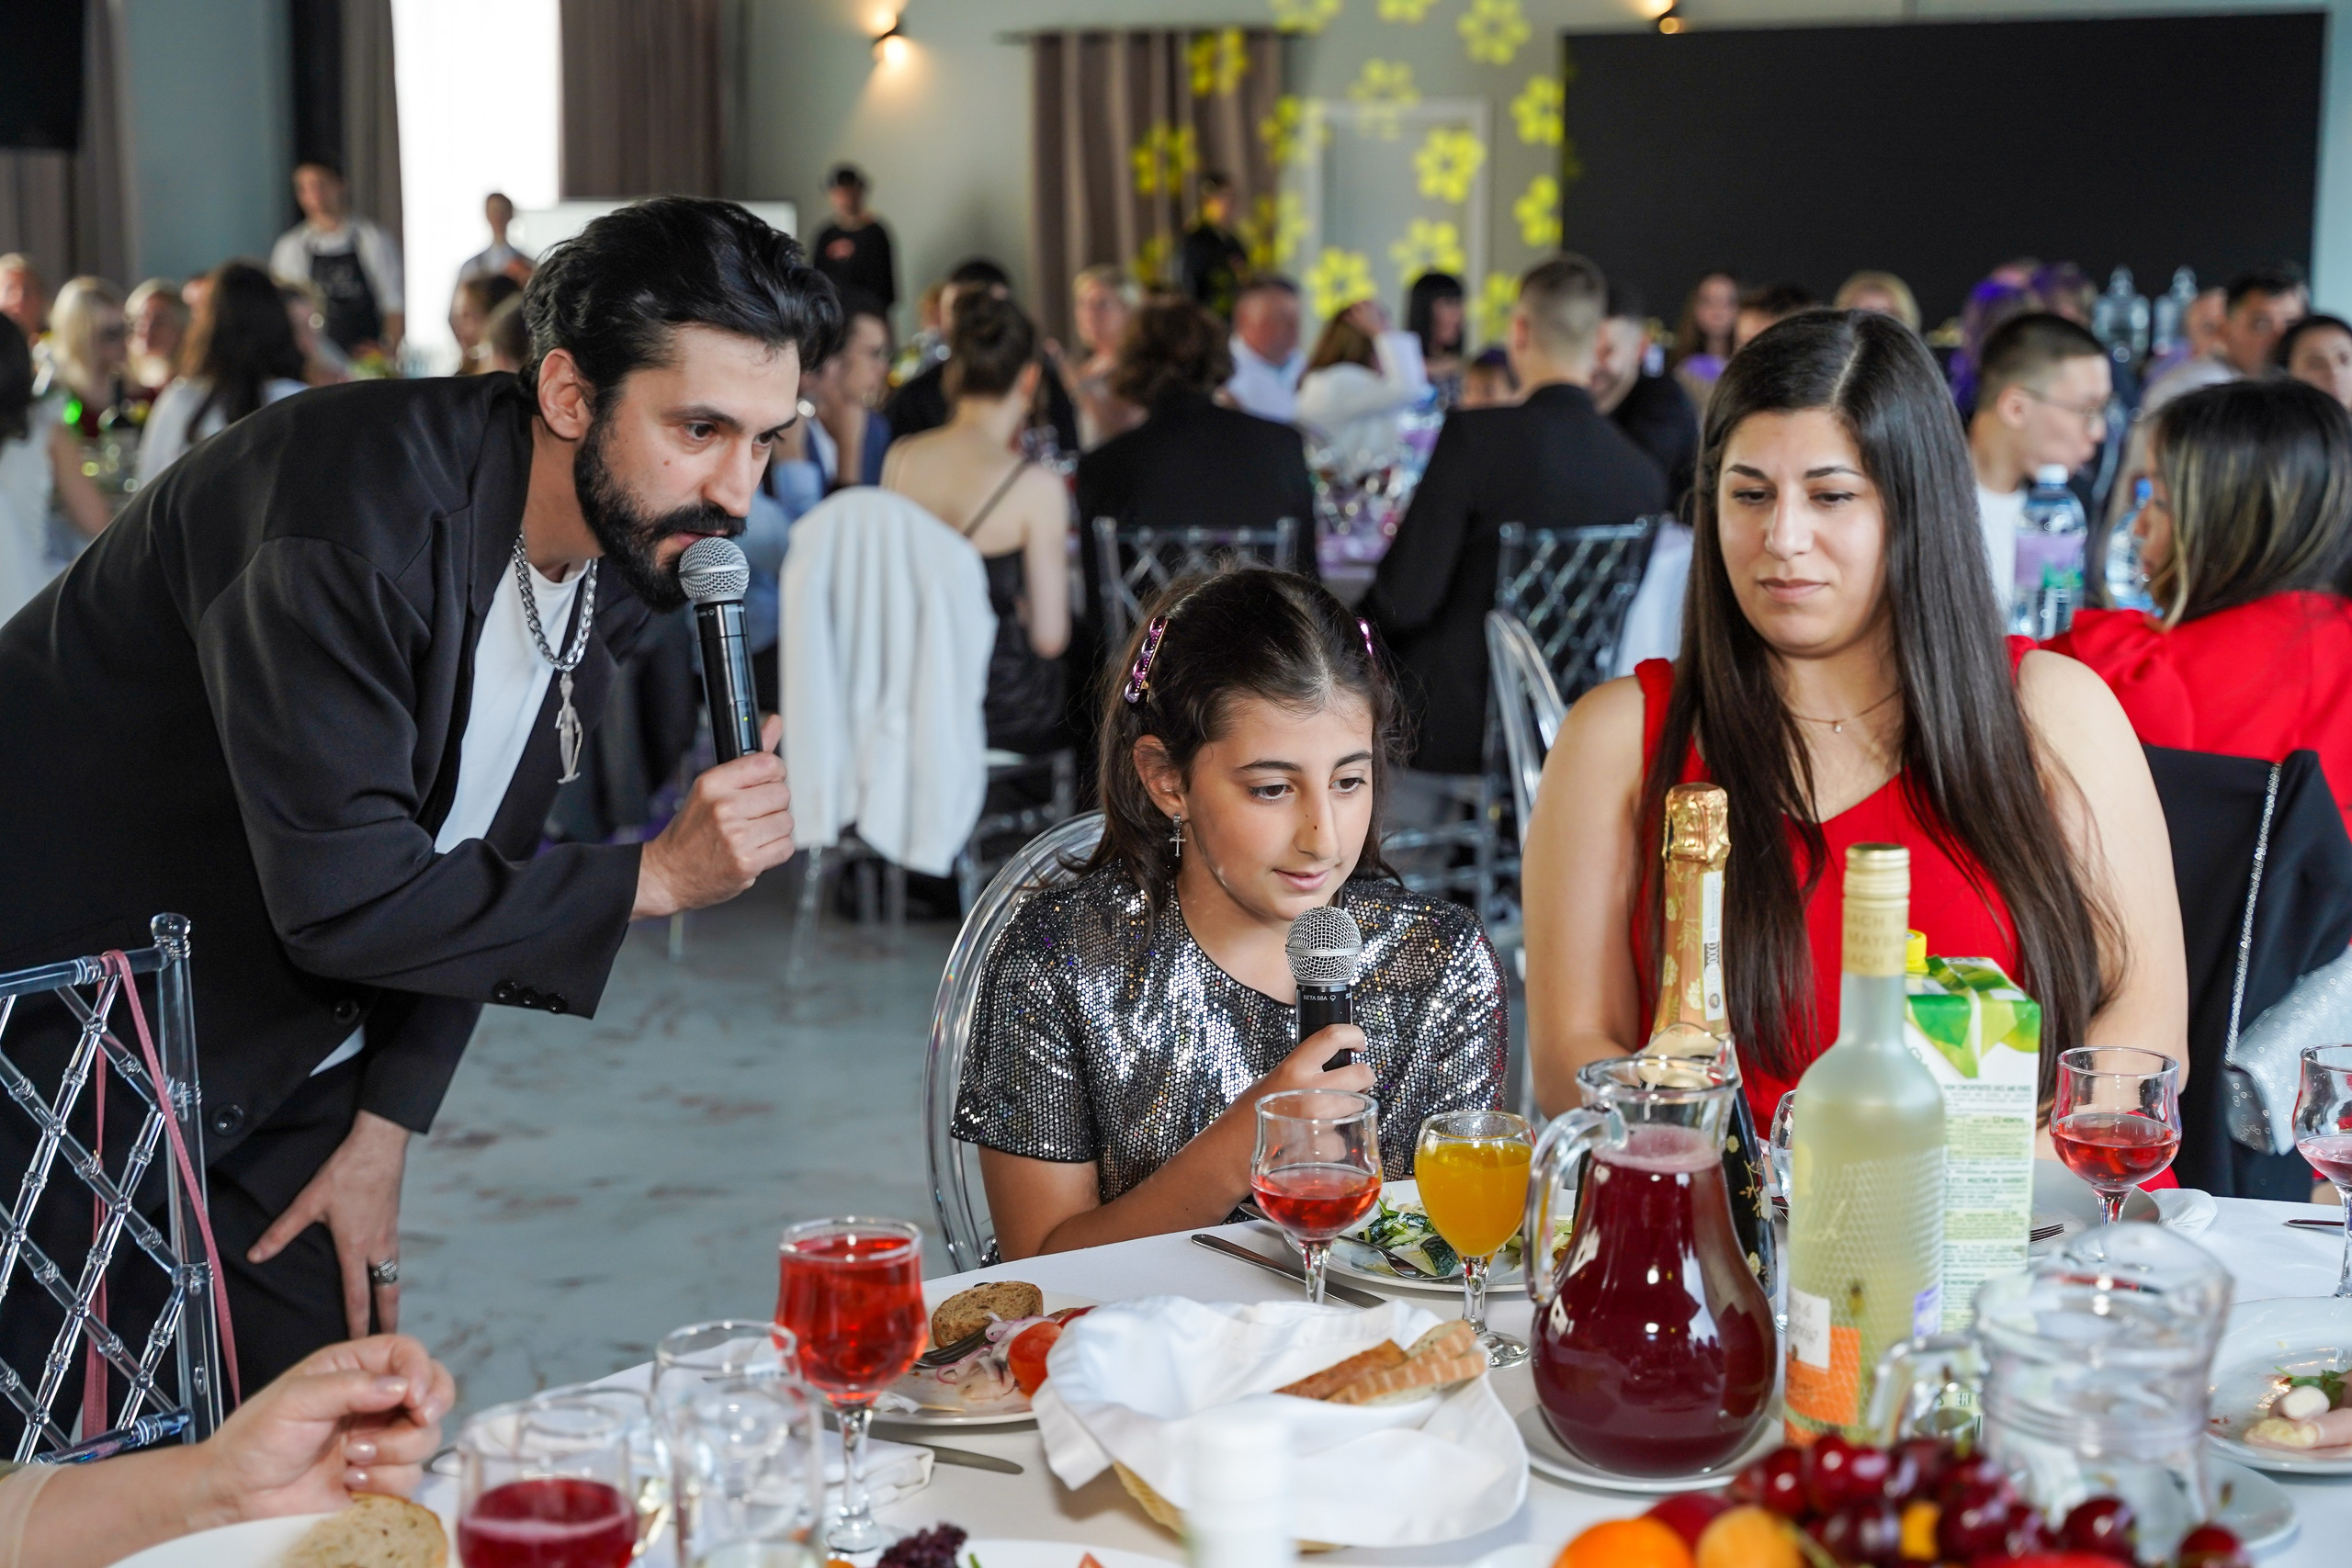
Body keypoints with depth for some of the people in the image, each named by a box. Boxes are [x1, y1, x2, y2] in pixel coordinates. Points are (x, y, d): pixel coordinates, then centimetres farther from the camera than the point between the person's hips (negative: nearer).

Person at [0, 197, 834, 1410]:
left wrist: (383, 1129, 1)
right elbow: (340, 898, -30)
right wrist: (654, 877, -27)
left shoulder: (619, 552, -2)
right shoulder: (356, 501, -28)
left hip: (270, 1079, 7)